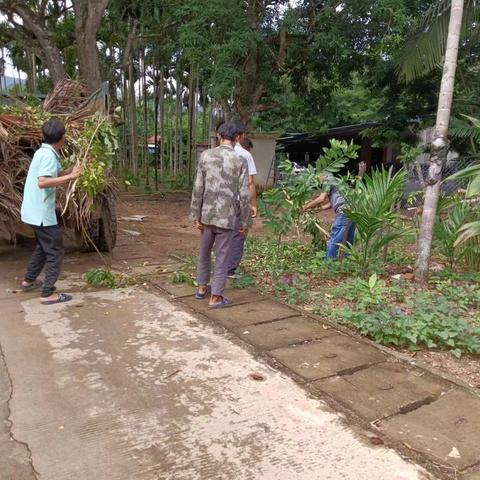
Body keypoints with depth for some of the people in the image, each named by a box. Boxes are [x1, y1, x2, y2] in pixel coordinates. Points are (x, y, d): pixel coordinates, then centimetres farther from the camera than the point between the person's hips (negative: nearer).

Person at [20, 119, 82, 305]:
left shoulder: (43, 151, 11)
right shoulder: (49, 155, -18)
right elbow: (42, 182, -30)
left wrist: (71, 171, 16)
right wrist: (69, 177, -28)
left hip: (35, 211, 10)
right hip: (41, 213, -10)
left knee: (43, 246, 26)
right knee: (55, 252, -2)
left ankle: (28, 281, 38)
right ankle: (48, 294, 0)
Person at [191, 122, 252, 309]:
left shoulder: (206, 155, -2)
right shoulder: (240, 161, -7)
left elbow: (198, 188, -3)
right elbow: (244, 196, -8)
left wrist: (195, 215, 3)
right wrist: (246, 222, 1)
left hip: (207, 214, 3)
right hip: (226, 216, -3)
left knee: (204, 252, 21)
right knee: (222, 257, 7)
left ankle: (202, 287, 34)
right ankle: (216, 297, 12)